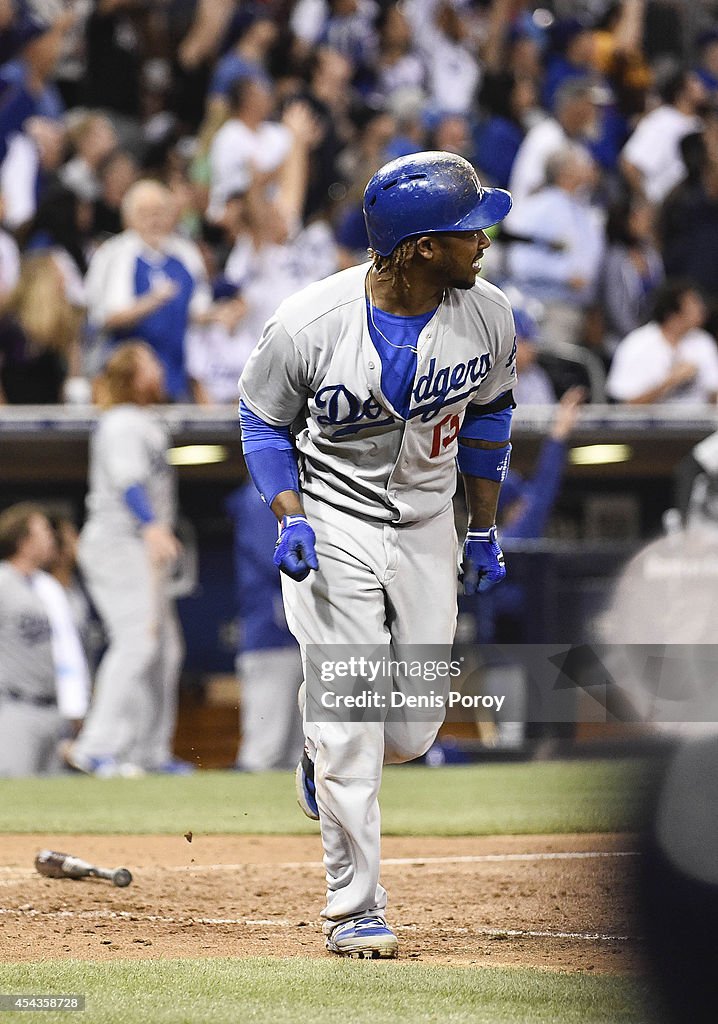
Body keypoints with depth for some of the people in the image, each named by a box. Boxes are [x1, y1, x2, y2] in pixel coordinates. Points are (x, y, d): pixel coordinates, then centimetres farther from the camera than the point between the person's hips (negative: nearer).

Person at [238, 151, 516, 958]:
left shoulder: (487, 316, -11)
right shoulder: (308, 324, -22)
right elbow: (264, 421, -5)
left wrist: (484, 532, 12)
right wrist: (291, 522, -17)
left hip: (427, 526, 4)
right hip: (334, 522, -4)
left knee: (413, 729, 4)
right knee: (347, 723, -9)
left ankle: (323, 750, 40)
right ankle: (354, 910, 2)